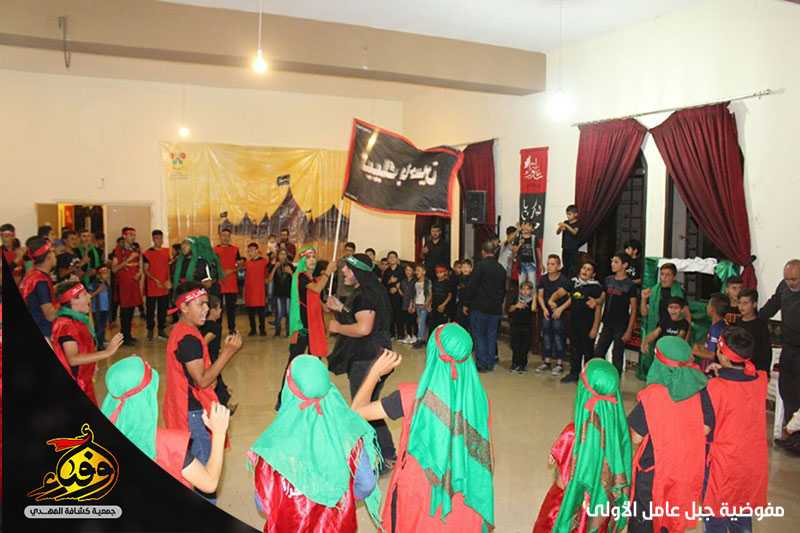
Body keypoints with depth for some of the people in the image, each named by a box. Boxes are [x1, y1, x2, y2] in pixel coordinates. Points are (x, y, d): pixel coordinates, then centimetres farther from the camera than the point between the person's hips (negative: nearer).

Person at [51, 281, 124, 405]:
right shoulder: (66, 324, -22)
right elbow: (73, 359, -34)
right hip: (73, 385, -9)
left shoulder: (77, 320, 8)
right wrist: (107, 352, -38)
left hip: (83, 382, 9)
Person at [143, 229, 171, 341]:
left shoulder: (166, 252, 7)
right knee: (151, 310, 4)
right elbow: (145, 270, -8)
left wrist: (169, 280, 0)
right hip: (151, 287, -4)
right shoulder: (147, 253, -6)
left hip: (164, 287, 4)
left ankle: (162, 330, 20)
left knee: (163, 309, 9)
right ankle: (150, 331, 16)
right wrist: (155, 280, -19)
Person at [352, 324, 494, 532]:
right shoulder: (478, 398, -16)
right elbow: (484, 456, -4)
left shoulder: (413, 396, -25)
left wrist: (376, 371, -6)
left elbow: (357, 412, -15)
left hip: (417, 491, -2)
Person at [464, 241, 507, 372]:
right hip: (496, 308, 5)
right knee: (491, 336, 11)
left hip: (480, 307, -5)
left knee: (479, 335, 3)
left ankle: (482, 364, 1)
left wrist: (466, 304, -6)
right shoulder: (501, 269, 9)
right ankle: (490, 363, 15)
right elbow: (503, 289, 15)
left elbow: (472, 286, -13)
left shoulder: (481, 265, -10)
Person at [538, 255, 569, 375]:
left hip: (560, 312, -5)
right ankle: (546, 361, 19)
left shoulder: (564, 280, -13)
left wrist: (560, 309, -17)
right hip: (546, 311, 5)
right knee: (546, 336, 9)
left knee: (558, 336, -4)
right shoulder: (544, 279, 2)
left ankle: (559, 364, 4)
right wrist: (544, 308, -6)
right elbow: (540, 296, 7)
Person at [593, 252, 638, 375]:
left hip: (621, 326, -5)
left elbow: (633, 310, -7)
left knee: (617, 356, 2)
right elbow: (602, 300, 13)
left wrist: (629, 330, -12)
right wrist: (595, 302, -10)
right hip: (607, 325, 5)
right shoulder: (608, 280, 6)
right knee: (598, 353, 7)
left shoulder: (630, 284, -9)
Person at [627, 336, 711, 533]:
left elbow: (635, 437, -17)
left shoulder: (651, 396, -25)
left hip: (653, 468, -4)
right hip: (689, 468, 4)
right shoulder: (702, 391, -14)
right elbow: (706, 429, -4)